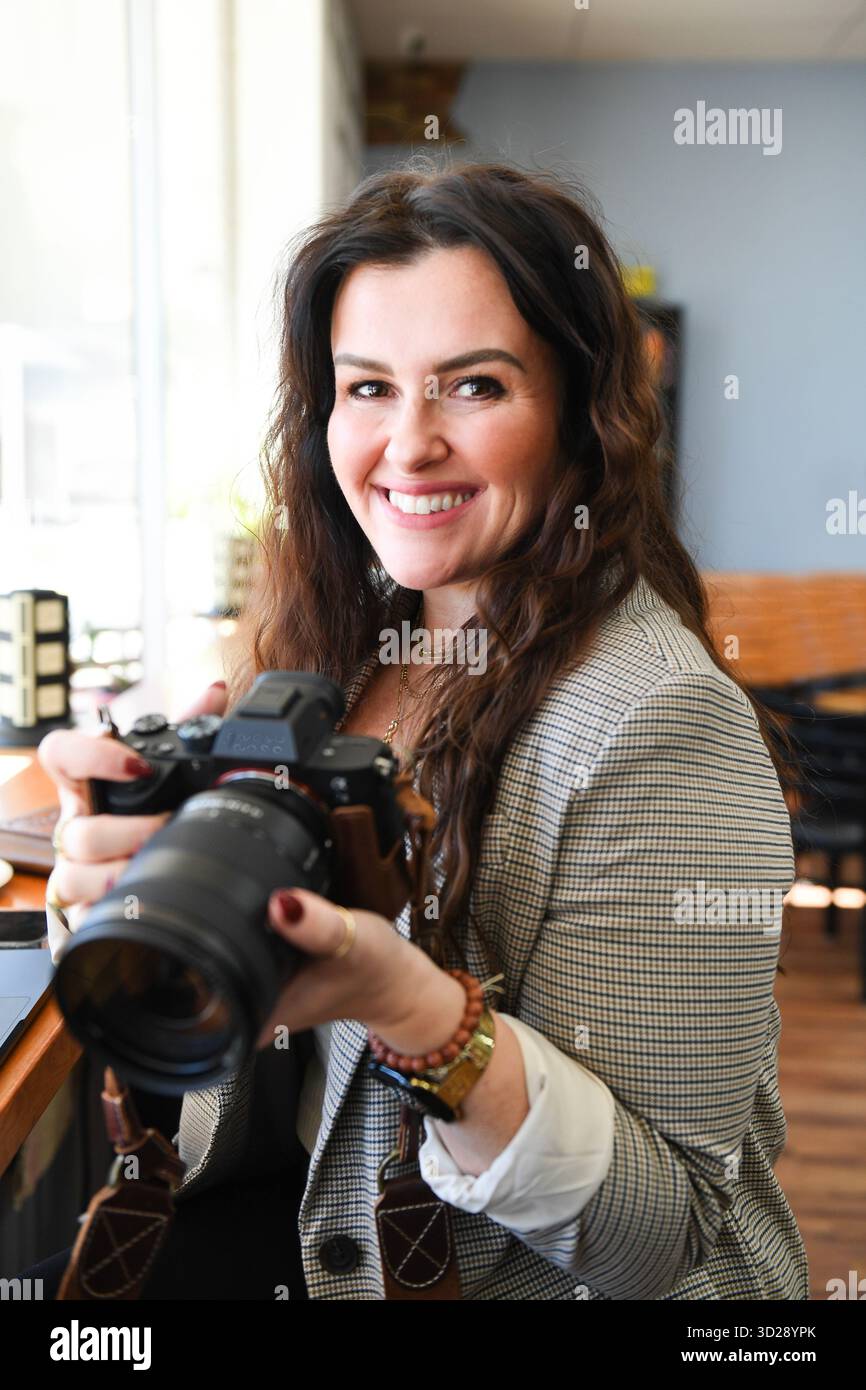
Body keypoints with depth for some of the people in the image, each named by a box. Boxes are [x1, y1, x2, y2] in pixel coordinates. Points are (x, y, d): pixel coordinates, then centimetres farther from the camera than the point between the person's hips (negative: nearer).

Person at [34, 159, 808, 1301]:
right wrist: (109, 883, -21)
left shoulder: (661, 720, -21)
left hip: (521, 1276, -5)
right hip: (318, 1225, 5)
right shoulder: (333, 645, -2)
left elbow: (665, 1233, -18)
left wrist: (408, 1000, -33)